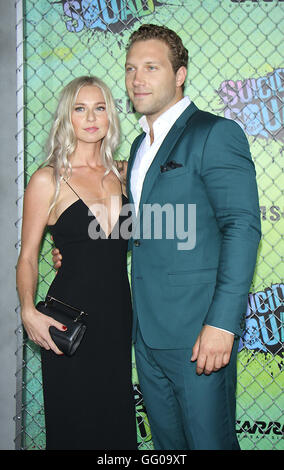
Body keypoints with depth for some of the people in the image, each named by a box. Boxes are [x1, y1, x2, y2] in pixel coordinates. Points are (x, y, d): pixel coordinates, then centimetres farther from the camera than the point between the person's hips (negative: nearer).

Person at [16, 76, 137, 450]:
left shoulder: (120, 174, 8)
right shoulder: (48, 180, -6)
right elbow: (27, 257, -5)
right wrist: (29, 311, -19)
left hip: (119, 314, 5)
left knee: (116, 421, 14)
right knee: (74, 424, 6)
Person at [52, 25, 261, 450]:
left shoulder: (215, 133, -9)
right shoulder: (140, 146, 18)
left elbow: (242, 227, -16)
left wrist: (222, 322, -22)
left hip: (199, 333, -8)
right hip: (148, 333, 8)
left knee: (210, 441, 3)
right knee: (167, 441, 17)